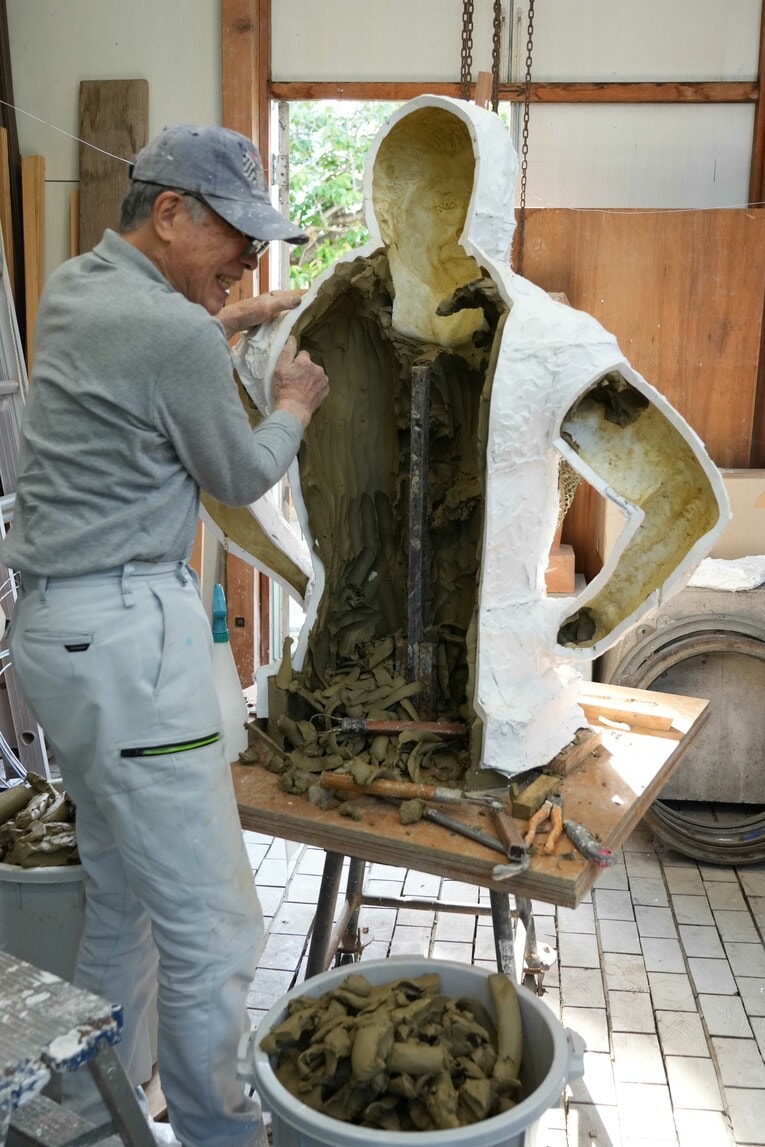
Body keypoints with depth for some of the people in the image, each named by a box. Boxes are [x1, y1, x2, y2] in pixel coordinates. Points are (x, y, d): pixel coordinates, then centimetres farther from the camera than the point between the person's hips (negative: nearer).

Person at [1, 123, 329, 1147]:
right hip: (126, 637, -11)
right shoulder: (173, 333, -17)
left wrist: (230, 321, 29)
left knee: (121, 898, 21)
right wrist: (295, 406, 15)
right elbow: (240, 476, -2)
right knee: (210, 931, -1)